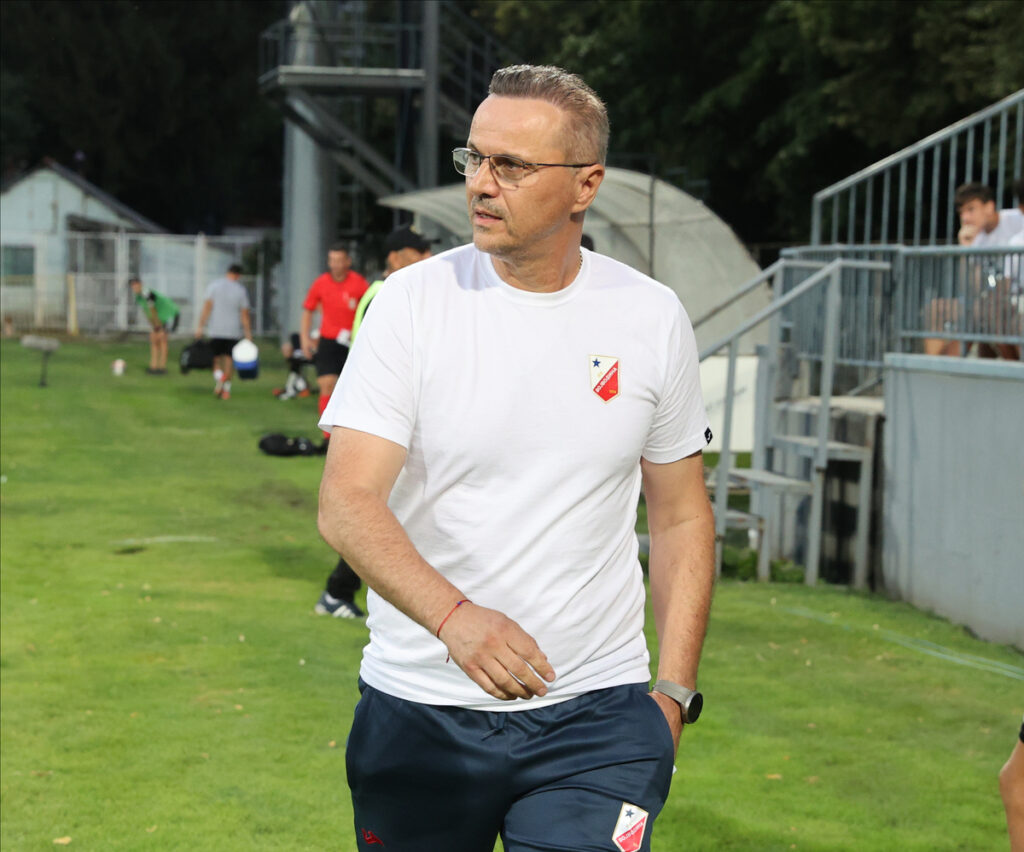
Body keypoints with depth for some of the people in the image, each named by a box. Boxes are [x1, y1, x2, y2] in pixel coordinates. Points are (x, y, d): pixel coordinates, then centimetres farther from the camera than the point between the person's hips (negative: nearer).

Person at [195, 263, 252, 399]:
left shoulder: (214, 285, -2)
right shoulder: (241, 291, -2)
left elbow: (207, 307, -7)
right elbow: (245, 315, -2)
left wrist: (200, 326, -4)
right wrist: (248, 334, 3)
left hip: (216, 330, 0)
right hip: (234, 331, 0)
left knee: (216, 358, 9)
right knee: (229, 359, 8)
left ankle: (218, 377, -19)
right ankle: (226, 390, 8)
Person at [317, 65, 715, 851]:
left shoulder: (651, 318, 2)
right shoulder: (414, 301, -5)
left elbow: (682, 518, 11)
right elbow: (345, 505, -14)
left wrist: (675, 692, 4)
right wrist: (454, 616, -31)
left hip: (595, 722, 0)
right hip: (419, 712, 0)